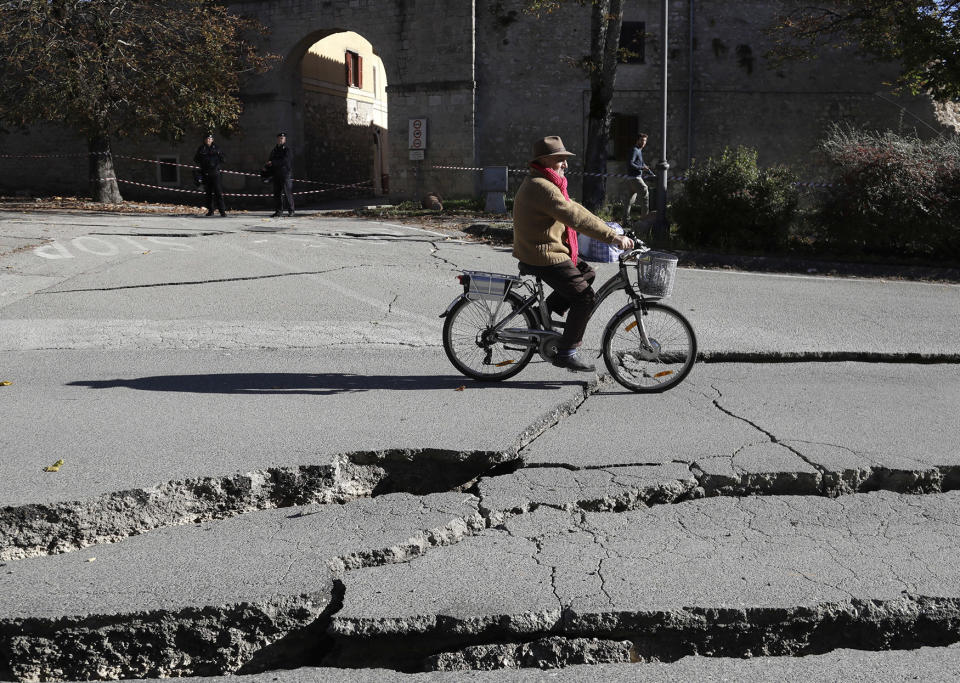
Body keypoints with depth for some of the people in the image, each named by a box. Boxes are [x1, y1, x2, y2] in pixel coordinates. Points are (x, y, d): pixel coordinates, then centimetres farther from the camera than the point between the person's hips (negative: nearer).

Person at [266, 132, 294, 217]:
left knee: (288, 193, -7)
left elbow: (285, 161, -15)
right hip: (276, 175, 6)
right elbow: (270, 161, 27)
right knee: (277, 193, 4)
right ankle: (278, 210, 9)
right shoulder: (274, 151, 19)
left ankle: (291, 210, -1)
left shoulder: (288, 150, -1)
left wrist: (273, 163, -12)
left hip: (286, 175, -6)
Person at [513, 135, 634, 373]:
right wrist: (613, 237, -28)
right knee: (585, 297, -8)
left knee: (587, 273, 20)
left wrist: (608, 231, 12)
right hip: (544, 257, -11)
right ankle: (566, 353, -2)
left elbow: (573, 209, 17)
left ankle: (544, 311, 18)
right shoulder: (541, 187, -21)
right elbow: (575, 217, -28)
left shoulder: (545, 183, 15)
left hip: (548, 249, 11)